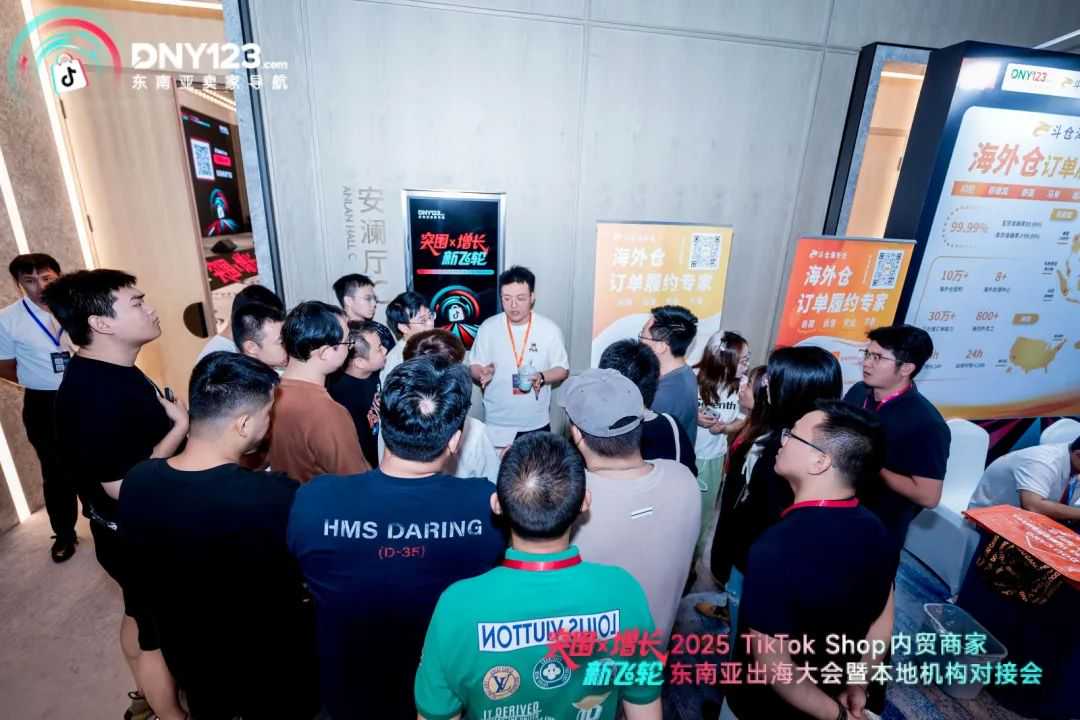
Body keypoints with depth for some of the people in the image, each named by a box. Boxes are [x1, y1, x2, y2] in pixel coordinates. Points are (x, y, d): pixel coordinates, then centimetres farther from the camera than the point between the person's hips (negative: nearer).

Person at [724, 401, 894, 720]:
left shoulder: (775, 548, -38)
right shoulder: (873, 529, -14)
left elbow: (772, 667, -30)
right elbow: (882, 623, -1)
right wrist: (856, 687, 11)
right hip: (832, 694, 5)